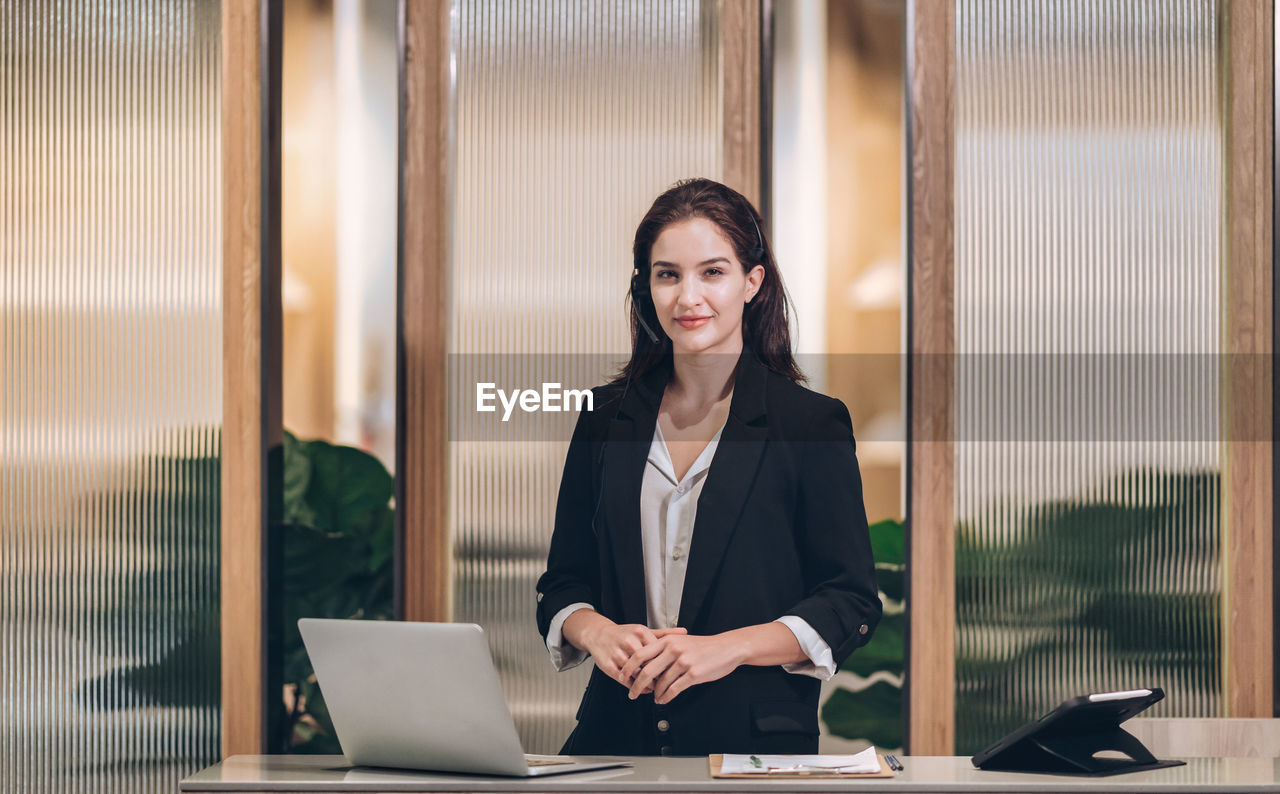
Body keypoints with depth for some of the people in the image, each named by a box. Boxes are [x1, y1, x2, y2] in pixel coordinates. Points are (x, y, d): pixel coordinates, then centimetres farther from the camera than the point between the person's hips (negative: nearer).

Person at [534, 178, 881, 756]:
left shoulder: (812, 424, 2)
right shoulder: (605, 418, 13)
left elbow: (852, 605, 1)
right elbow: (563, 584, 18)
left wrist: (727, 648, -12)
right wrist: (595, 632, -5)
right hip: (618, 737, 3)